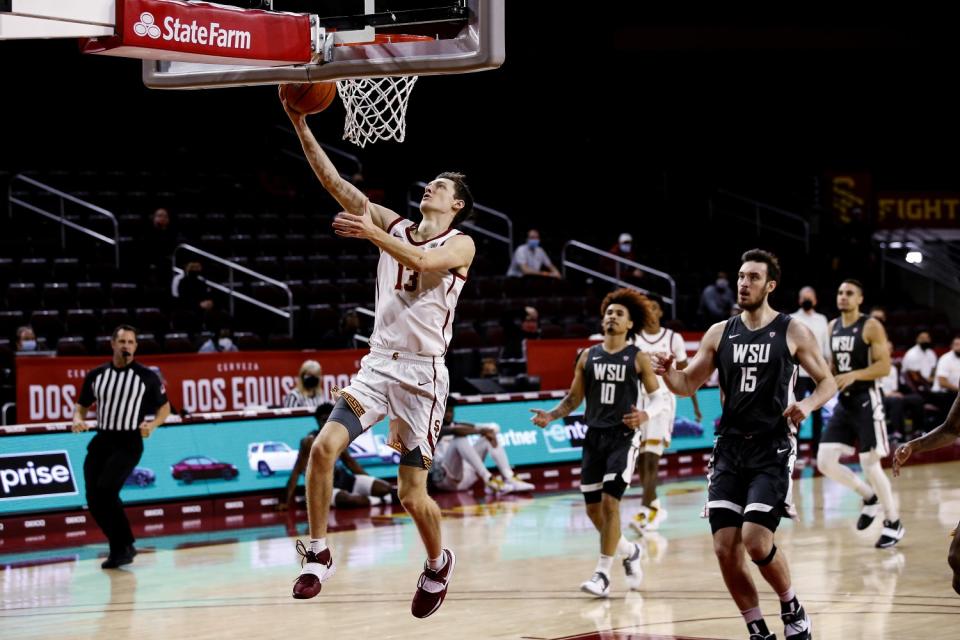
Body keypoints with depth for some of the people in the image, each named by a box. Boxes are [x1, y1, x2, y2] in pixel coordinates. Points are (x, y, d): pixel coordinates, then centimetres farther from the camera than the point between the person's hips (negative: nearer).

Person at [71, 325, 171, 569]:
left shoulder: (147, 377, -2)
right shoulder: (95, 375, 7)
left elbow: (164, 407, 7)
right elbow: (82, 406, 17)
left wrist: (152, 424, -13)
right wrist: (78, 420, -5)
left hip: (128, 443, -4)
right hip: (101, 441, 5)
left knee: (106, 490, -23)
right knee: (93, 500, -2)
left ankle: (124, 546, -9)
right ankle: (121, 547, 16)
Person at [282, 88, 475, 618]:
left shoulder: (460, 245, -1)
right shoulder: (395, 227, 13)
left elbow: (422, 261, -24)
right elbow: (335, 182, 6)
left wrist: (371, 233, -29)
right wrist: (301, 127, -3)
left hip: (422, 374, -4)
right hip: (377, 365, 4)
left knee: (412, 495, -1)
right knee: (324, 446, -18)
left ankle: (438, 563, 28)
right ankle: (318, 555, -6)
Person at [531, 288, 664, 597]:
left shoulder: (637, 358, -1)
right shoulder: (588, 356, 9)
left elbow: (658, 397, 1)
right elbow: (574, 398, 13)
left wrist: (645, 415, -20)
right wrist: (552, 415, -5)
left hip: (623, 437, -5)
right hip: (594, 436, 5)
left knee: (609, 503, -14)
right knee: (593, 509, 6)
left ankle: (603, 574, -8)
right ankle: (629, 551, 31)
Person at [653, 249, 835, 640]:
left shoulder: (793, 332, -2)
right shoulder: (720, 333, 8)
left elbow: (827, 382, 4)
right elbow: (689, 385, 11)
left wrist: (807, 405, -17)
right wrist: (667, 373, -11)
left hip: (772, 450, -4)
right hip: (729, 449, 4)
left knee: (756, 541, -17)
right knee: (725, 549, -3)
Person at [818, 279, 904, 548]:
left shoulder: (871, 327, -11)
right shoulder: (833, 326, 10)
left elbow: (885, 366, -15)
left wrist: (854, 375, -28)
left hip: (866, 401, -7)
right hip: (844, 402, 7)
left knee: (870, 464, -8)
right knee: (825, 461, -1)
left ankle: (894, 522, 9)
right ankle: (870, 497, 21)